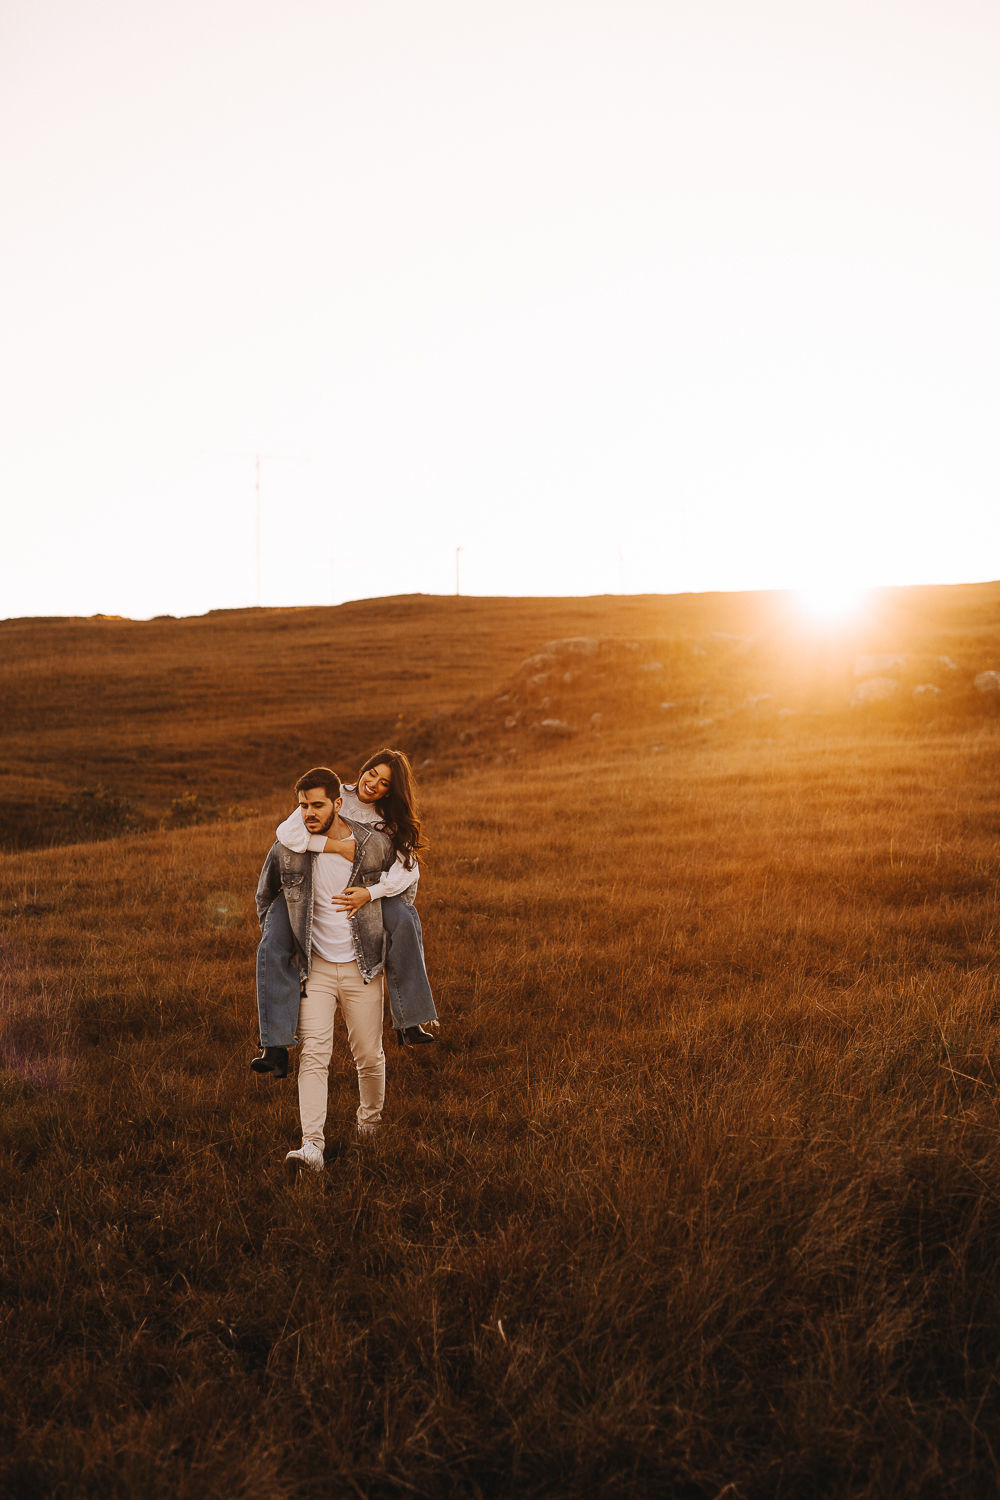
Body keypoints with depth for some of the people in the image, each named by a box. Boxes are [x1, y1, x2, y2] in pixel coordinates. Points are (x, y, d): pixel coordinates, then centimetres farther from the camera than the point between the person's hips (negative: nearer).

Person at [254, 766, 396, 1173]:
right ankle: (312, 1145, -16)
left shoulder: (375, 845, -9)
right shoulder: (285, 851, -6)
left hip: (361, 969, 0)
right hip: (314, 968, 0)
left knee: (368, 1055, 6)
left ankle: (370, 1120, 33)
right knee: (313, 1054, -12)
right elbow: (265, 895, 15)